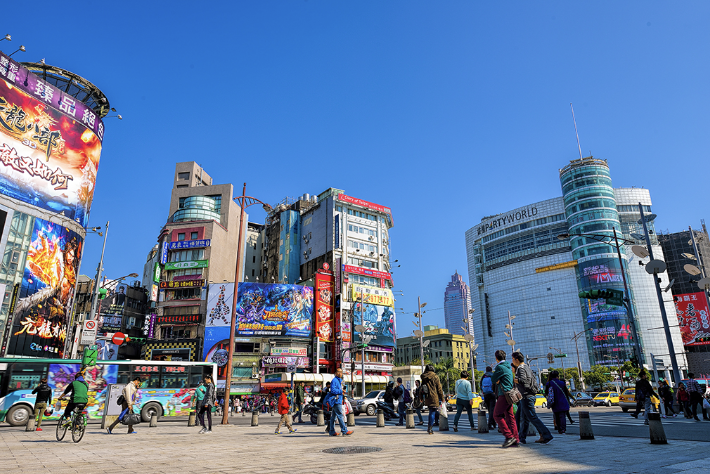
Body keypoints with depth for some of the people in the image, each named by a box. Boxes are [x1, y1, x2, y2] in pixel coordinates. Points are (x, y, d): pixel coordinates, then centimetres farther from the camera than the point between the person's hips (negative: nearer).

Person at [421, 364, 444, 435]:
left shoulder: (423, 378, 5)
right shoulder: (435, 377, -8)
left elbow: (421, 389, 11)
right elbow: (439, 389, -5)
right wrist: (442, 398, 3)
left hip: (427, 398, 5)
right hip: (434, 398, -5)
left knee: (431, 412, 18)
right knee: (433, 412, 0)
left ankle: (429, 427, 17)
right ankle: (430, 429, -3)